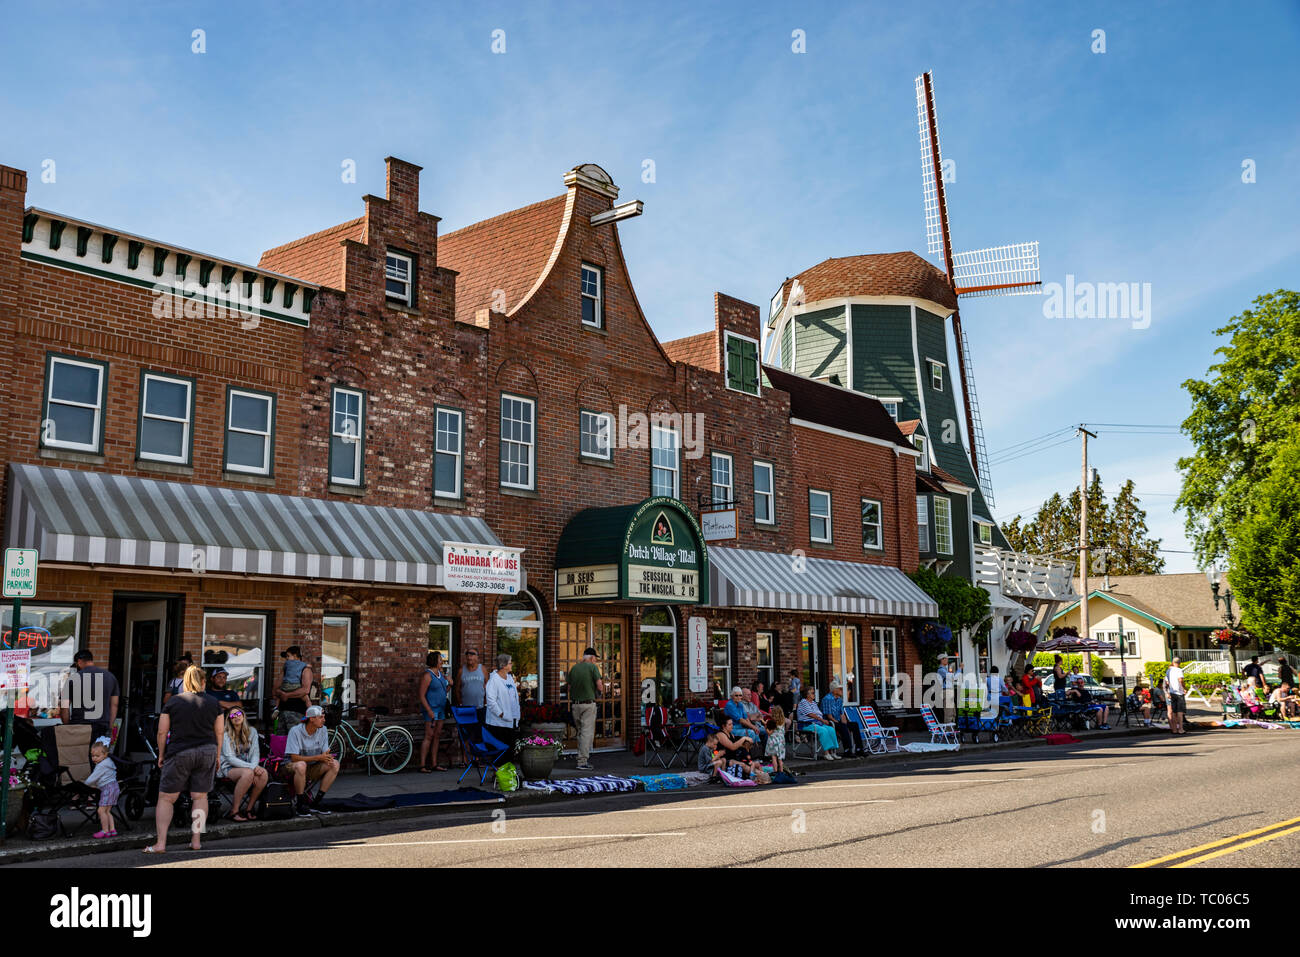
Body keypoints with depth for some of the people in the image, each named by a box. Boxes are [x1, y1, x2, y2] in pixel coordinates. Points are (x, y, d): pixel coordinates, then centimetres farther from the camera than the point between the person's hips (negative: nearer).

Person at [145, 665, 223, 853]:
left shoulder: (173, 701, 0)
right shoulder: (213, 703, 5)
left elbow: (162, 732, 0)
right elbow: (219, 733, 7)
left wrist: (161, 754, 11)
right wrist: (217, 756, 17)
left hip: (179, 753, -2)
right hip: (207, 752, 2)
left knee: (166, 798, 4)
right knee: (200, 797, 9)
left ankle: (160, 843, -1)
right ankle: (196, 839, 9)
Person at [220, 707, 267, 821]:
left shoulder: (252, 731, 6)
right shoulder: (226, 735, -8)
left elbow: (255, 753, 4)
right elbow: (230, 758, -14)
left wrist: (254, 767, -19)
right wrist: (252, 767, -24)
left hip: (247, 767, 4)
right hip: (229, 768, -4)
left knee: (263, 773, -28)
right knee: (248, 773, -36)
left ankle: (250, 808, -15)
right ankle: (234, 811, -25)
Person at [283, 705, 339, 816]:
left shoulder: (323, 730, -1)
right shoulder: (295, 731, -18)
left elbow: (325, 753, 1)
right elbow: (294, 758, -23)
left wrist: (327, 758, -25)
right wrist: (318, 757, -29)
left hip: (312, 767, 6)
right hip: (292, 766, -6)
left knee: (334, 764, -18)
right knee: (301, 765, -40)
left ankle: (315, 803, -13)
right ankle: (300, 805, -24)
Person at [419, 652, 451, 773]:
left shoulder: (441, 674, 13)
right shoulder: (427, 675, -12)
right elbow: (422, 696, -15)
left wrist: (449, 685, 3)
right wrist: (429, 711, -21)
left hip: (441, 708, 8)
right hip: (431, 709, -8)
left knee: (437, 736, 9)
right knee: (429, 736, -9)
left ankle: (434, 764, 15)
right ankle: (422, 765, -6)